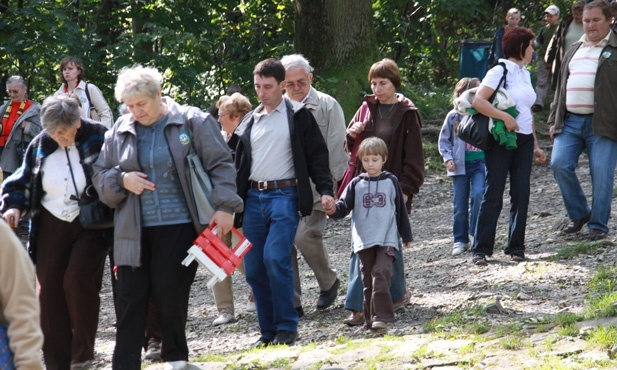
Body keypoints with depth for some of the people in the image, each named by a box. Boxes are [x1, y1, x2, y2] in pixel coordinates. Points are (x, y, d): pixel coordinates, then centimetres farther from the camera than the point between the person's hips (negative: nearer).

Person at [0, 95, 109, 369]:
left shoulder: (98, 138, -10)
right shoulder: (40, 145, 0)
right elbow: (22, 182, 12)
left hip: (90, 225, -4)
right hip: (52, 226, 4)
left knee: (78, 278, -20)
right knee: (49, 290, -1)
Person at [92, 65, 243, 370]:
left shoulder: (192, 122, -1)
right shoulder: (120, 132, 9)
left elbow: (220, 165, -1)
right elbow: (100, 176, 15)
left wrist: (224, 207, -10)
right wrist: (122, 180, -6)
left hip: (179, 227, -3)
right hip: (133, 231, 3)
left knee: (170, 294, -2)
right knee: (130, 298, -1)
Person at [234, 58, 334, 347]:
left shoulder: (298, 116, 2)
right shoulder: (250, 121, 18)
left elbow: (317, 155, 1)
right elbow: (240, 165, 23)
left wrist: (325, 190, -10)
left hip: (285, 195, -6)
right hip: (253, 197, 6)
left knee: (275, 258, -20)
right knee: (253, 267, 2)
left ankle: (287, 326, -9)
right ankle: (268, 331, 11)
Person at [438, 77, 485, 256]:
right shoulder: (454, 116, 4)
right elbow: (444, 139, 10)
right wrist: (448, 158, -2)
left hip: (480, 162, -1)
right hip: (460, 165, 1)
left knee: (478, 194, -21)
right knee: (460, 204, 4)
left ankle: (475, 232, -7)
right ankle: (460, 240, 15)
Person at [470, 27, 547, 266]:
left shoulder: (525, 74, 17)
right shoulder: (499, 71, -7)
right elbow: (478, 101, -19)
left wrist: (535, 145, 21)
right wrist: (505, 118, -24)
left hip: (523, 140, 7)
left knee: (521, 195, 2)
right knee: (493, 195, -6)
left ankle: (516, 246, 9)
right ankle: (481, 249, -3)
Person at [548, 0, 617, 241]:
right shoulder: (574, 50, 22)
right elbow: (561, 87, 26)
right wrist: (554, 120, 19)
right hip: (570, 120, 5)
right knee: (559, 164, -9)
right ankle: (579, 214, 9)